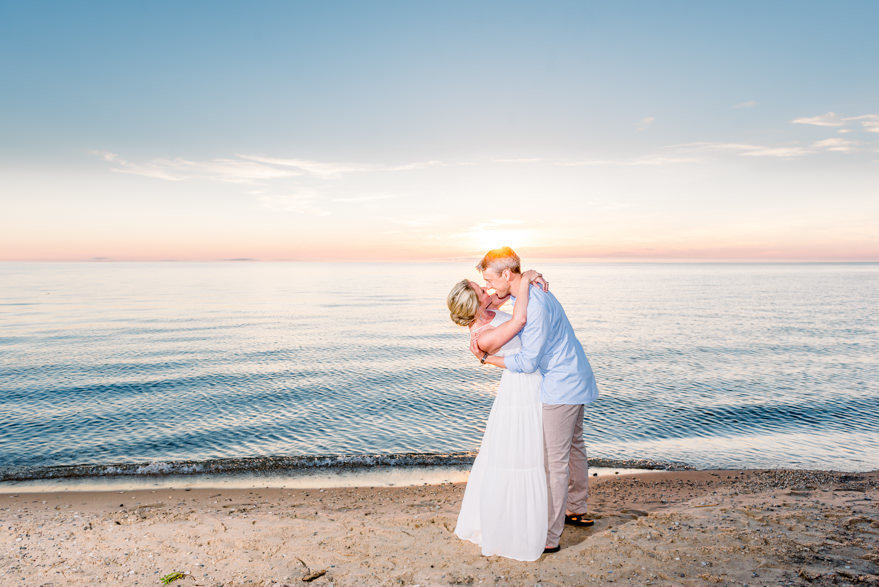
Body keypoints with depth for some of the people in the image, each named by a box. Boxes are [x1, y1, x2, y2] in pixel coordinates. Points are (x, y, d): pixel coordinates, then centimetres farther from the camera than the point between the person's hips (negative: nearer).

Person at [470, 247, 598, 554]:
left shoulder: (534, 305, -26)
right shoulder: (533, 292, 7)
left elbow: (528, 362, -24)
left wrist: (487, 359, -14)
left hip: (561, 387, -11)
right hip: (574, 380, 11)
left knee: (555, 461, -4)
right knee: (573, 447, 22)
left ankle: (549, 537, 4)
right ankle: (577, 511, 40)